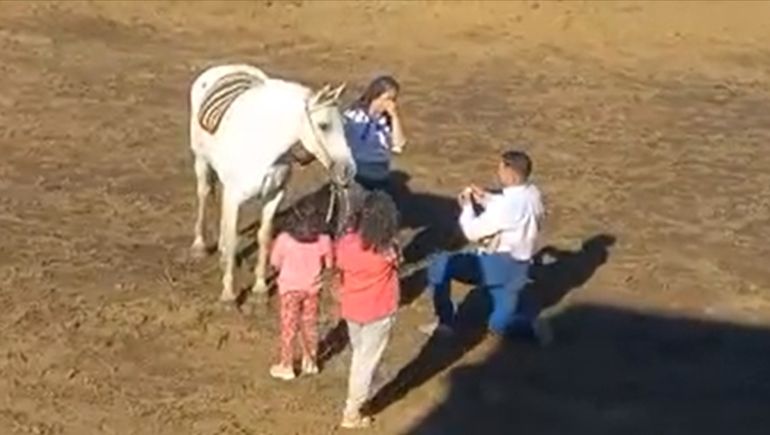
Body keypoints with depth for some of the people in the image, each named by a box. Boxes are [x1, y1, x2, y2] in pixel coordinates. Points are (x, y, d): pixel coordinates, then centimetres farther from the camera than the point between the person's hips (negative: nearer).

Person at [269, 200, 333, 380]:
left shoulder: (284, 240, -28)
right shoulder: (323, 241, -23)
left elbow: (275, 263, -11)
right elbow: (328, 264, -5)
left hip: (290, 288, -2)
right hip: (312, 288, 2)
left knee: (289, 327, 15)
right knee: (310, 325, 21)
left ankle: (286, 366, 26)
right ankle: (310, 362, 35)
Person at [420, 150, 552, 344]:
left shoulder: (507, 204, -27)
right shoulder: (531, 193, -2)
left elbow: (473, 232, -18)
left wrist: (467, 206, -1)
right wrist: (486, 199, 8)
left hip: (498, 264, -9)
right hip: (518, 266, 9)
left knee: (439, 266, 1)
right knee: (500, 324, 20)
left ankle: (445, 322, 7)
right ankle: (531, 324, -7)